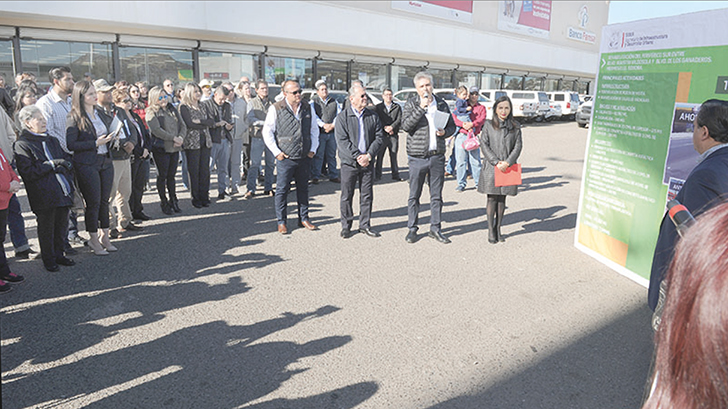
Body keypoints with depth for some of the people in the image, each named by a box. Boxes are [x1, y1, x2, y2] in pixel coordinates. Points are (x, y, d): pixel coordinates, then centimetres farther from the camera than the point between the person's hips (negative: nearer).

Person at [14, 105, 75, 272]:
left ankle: (58, 254, 28)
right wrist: (52, 165, -14)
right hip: (44, 196, -6)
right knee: (47, 228, 4)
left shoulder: (52, 140, 17)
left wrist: (62, 167, -1)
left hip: (64, 192, 6)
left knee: (61, 226, 13)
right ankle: (48, 259, 19)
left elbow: (67, 159, 21)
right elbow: (28, 172, -13)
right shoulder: (22, 145, -5)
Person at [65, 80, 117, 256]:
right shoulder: (75, 118, -9)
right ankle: (94, 240, 13)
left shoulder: (99, 113, 12)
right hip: (87, 165, -6)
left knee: (104, 200, 11)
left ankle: (105, 236, 22)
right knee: (93, 203, 0)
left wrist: (110, 139, 6)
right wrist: (95, 143, -17)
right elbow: (71, 145, -13)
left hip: (105, 161, 6)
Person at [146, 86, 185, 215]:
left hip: (175, 148, 5)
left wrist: (181, 138, -8)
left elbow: (183, 125, 10)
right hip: (161, 149, -5)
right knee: (162, 176, 3)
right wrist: (173, 138, -17)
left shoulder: (172, 109, 13)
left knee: (171, 175, 11)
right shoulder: (151, 112, -4)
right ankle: (164, 202, 12)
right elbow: (156, 130, -16)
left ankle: (173, 201, 20)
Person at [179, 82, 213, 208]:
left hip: (205, 142, 5)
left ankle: (204, 196, 10)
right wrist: (205, 125, -3)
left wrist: (200, 121, -10)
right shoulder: (184, 107, 0)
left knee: (205, 170, 3)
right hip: (192, 142, -5)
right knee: (194, 171, -2)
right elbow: (190, 124, -13)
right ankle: (196, 198, 6)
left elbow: (212, 121, 6)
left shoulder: (201, 107, 18)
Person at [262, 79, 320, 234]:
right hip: (286, 158, -4)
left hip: (305, 157, 4)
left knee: (303, 189, 13)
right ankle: (281, 222, 13)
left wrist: (313, 149, 7)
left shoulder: (308, 108, 8)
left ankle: (304, 219, 25)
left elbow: (314, 130, 17)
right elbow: (267, 132, -3)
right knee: (282, 190, 1)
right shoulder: (276, 109, -4)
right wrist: (276, 152, -7)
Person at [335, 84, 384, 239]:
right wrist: (357, 156, -17)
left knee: (367, 195, 8)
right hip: (349, 163, -3)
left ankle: (365, 225, 21)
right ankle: (346, 226, 18)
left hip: (368, 163, 3)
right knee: (347, 196, 4)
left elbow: (379, 138, 3)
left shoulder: (373, 116, 7)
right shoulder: (342, 117, -3)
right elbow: (342, 141, -10)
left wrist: (368, 155, -11)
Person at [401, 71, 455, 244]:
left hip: (437, 156, 3)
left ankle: (435, 228, 20)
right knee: (414, 195, 4)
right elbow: (405, 126, -15)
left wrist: (444, 132, -5)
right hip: (417, 157, -3)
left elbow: (452, 125, 17)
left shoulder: (441, 104, 9)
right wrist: (421, 108, -20)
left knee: (437, 195, 9)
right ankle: (412, 229, 15)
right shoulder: (411, 103, -1)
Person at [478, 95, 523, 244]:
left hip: (508, 168, 2)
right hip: (491, 167, -2)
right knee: (492, 198, 0)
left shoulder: (515, 126, 7)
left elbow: (518, 146, 3)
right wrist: (496, 162, -12)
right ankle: (491, 230, 7)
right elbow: (484, 144, -3)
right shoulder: (489, 125, 2)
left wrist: (507, 162, -11)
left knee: (502, 198, 7)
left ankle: (498, 228, 17)